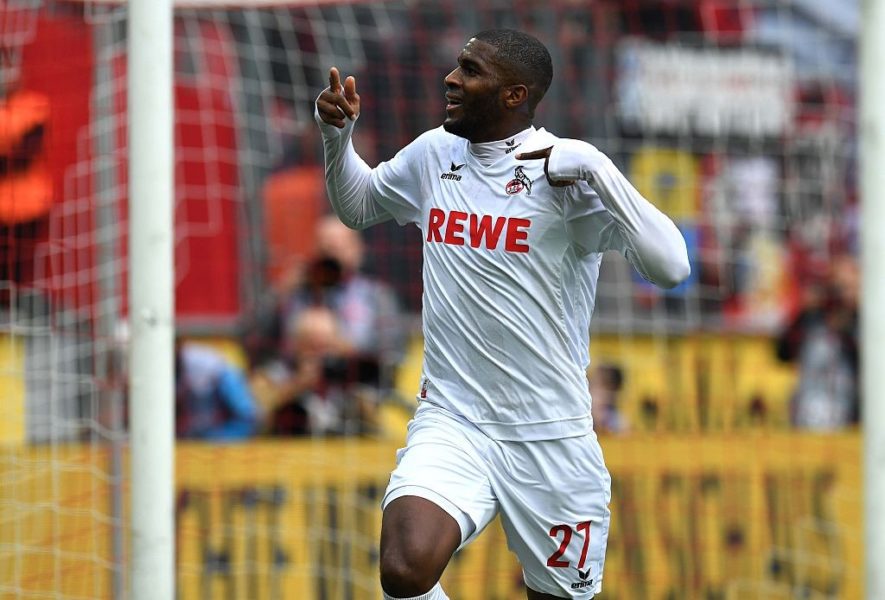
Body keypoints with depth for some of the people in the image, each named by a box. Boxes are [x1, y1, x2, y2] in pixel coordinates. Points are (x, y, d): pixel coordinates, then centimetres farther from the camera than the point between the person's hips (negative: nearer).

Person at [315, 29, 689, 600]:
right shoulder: (433, 154, 7)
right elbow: (355, 205, 28)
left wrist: (594, 168, -25)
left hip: (550, 438, -3)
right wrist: (337, 133, 10)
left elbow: (671, 267, -20)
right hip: (451, 421, 3)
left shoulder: (567, 170, -9)